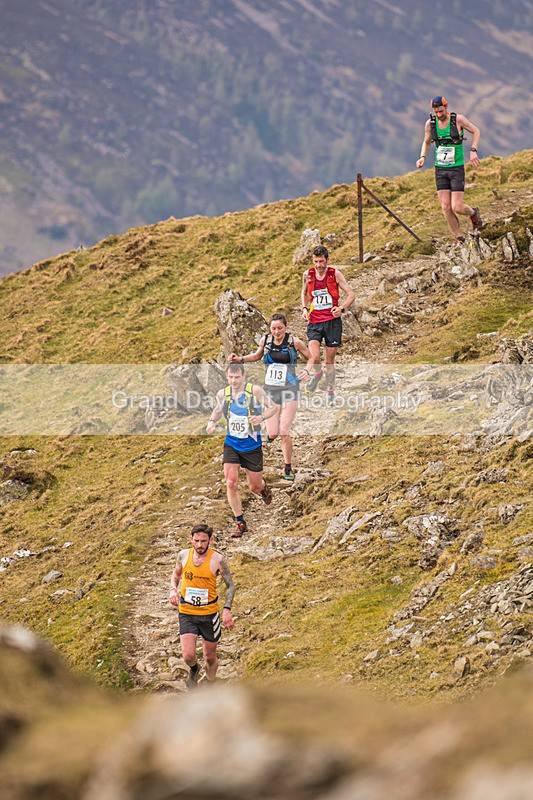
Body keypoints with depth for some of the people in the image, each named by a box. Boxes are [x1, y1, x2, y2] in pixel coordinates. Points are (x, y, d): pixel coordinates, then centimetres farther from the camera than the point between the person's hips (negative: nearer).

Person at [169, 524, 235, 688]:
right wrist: (173, 589, -4)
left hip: (209, 614, -1)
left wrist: (227, 609, -14)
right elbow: (176, 574, 17)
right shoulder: (183, 555, -4)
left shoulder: (217, 560, -12)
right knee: (188, 656, -12)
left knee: (210, 658, 9)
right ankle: (194, 670, 25)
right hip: (186, 614, 1)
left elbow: (230, 585, -1)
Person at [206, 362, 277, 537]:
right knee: (231, 484, -12)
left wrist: (262, 417, -24)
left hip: (252, 445, -2)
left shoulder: (255, 391, -14)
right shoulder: (223, 394, -3)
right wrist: (212, 421, -4)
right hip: (231, 444, 2)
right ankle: (240, 523, 2)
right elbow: (217, 410, 17)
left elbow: (273, 407, -4)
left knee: (255, 487, 8)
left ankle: (263, 487, 49)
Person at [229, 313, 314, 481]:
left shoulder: (294, 342, -9)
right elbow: (258, 355, 20)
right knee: (272, 434, -5)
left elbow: (310, 357, 7)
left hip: (290, 391, -3)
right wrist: (241, 359, 5)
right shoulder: (265, 340, -1)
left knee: (284, 433, -9)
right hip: (270, 390, 3)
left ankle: (288, 468, 8)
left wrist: (307, 370, -11)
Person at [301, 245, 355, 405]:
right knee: (314, 357, -17)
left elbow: (351, 295, -2)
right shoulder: (308, 274, 1)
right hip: (314, 321, 1)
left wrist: (341, 308, -19)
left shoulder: (335, 274, -6)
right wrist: (304, 308, 5)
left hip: (332, 321, -1)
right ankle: (317, 374, 17)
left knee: (330, 360, 6)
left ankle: (330, 392, 23)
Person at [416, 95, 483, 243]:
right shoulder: (430, 124, -1)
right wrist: (422, 157, -1)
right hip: (440, 170, 3)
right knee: (446, 207, -4)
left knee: (457, 207, -9)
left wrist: (473, 151, -10)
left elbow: (476, 131, 4)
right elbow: (426, 142, 17)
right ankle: (459, 238, 12)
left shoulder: (458, 119, -11)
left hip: (457, 169, -3)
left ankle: (473, 214, 26)